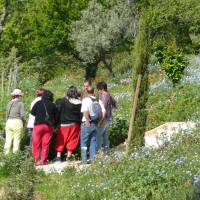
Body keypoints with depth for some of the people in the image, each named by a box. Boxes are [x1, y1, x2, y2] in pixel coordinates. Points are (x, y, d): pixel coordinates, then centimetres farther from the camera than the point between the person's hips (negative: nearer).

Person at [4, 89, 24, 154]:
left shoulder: (9, 103, 10)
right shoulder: (20, 103, -5)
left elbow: (7, 114, 11)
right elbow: (22, 115, -9)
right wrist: (23, 120, 9)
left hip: (9, 122, 5)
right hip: (17, 122, -5)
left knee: (8, 140, 7)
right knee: (16, 140, 0)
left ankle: (6, 154, 6)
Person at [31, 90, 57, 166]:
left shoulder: (38, 103, 0)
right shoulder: (53, 105, 4)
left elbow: (32, 112, 8)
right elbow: (56, 117, 8)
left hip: (38, 125, -2)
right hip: (49, 126, 2)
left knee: (36, 144, 3)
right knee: (46, 144, 5)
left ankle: (37, 160, -4)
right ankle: (44, 161, 4)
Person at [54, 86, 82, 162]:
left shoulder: (62, 101, -8)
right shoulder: (79, 103, -4)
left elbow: (58, 112, -5)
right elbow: (81, 115, -1)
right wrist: (80, 124, 7)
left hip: (63, 124, -1)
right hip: (74, 124, 1)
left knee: (60, 141, 7)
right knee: (72, 141, 9)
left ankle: (58, 157, 2)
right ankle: (69, 157, 9)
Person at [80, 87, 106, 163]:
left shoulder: (85, 100, -11)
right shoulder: (98, 101, 6)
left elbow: (85, 111, -25)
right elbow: (104, 112, 2)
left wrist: (87, 122, -16)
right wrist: (99, 122, 7)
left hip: (87, 124, -5)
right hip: (95, 124, 5)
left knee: (83, 142, 4)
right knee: (93, 142, 13)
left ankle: (84, 159, 1)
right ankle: (92, 159, 12)